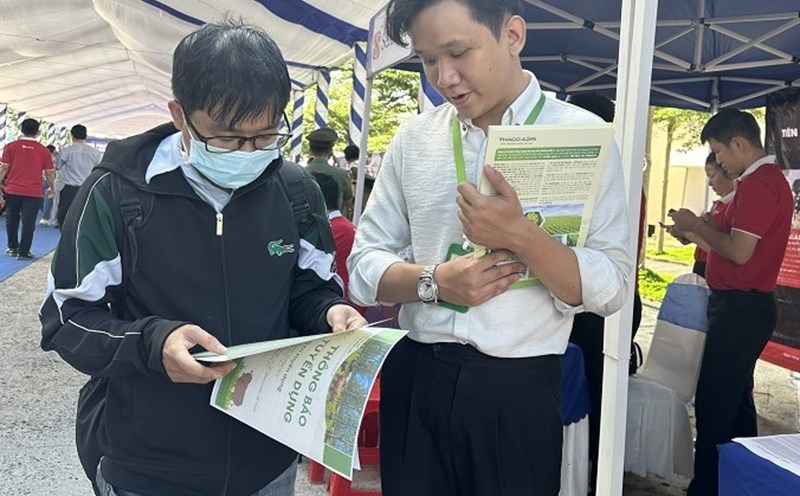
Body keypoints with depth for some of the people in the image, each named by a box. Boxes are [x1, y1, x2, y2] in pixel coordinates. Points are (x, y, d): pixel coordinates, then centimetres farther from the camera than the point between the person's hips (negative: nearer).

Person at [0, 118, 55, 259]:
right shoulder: (44, 150, -3)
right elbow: (49, 173, 1)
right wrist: (52, 188, 15)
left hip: (13, 190, 2)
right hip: (34, 193, -2)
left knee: (12, 220, 19)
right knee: (28, 223, 3)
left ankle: (12, 247, 28)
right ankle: (23, 252, 3)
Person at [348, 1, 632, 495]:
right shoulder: (414, 138, 2)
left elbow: (611, 288, -10)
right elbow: (364, 264, 3)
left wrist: (521, 236, -25)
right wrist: (434, 281, -15)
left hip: (519, 389, -2)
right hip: (414, 378, 3)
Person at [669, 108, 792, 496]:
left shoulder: (759, 184, -17)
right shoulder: (765, 179, 16)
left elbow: (739, 251, -23)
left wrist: (695, 225, -11)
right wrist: (696, 228, 7)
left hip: (741, 308, -11)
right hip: (743, 306, 11)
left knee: (714, 405, -5)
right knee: (734, 400, 18)